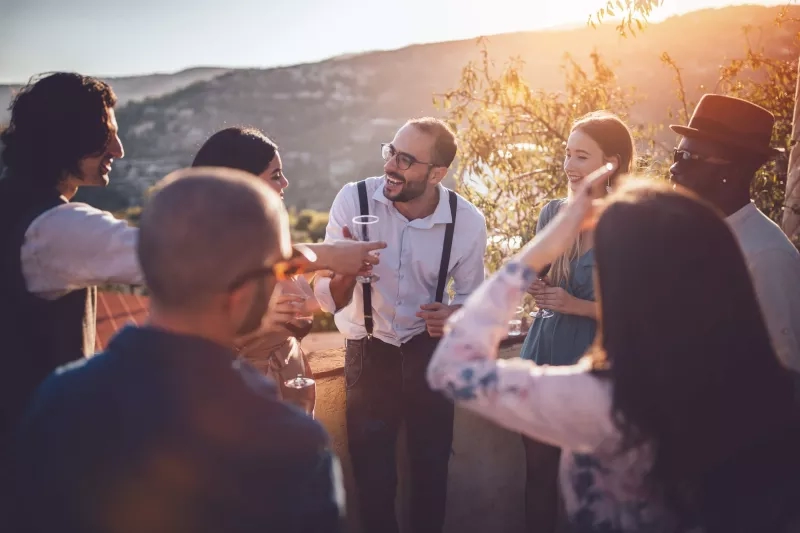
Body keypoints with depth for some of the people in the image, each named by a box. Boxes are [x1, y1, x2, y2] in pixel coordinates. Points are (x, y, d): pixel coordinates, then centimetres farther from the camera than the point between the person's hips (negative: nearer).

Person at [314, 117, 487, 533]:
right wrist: (344, 273, -42)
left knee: (431, 466, 19)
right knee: (371, 472, 14)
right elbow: (327, 300, -19)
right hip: (368, 354, -1)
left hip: (431, 353, 1)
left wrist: (453, 315, -22)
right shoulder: (353, 200, -20)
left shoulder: (467, 221, -15)